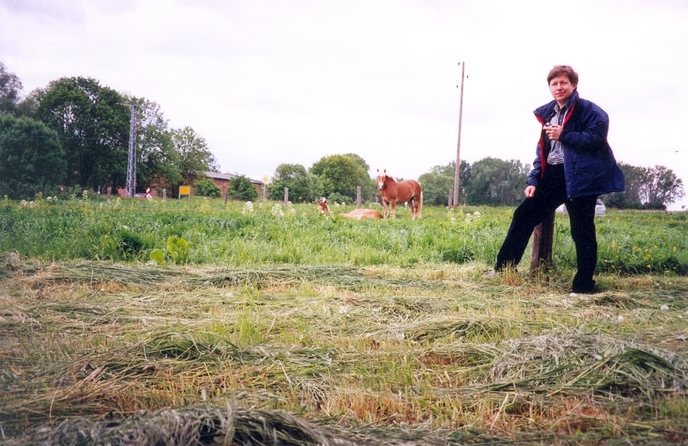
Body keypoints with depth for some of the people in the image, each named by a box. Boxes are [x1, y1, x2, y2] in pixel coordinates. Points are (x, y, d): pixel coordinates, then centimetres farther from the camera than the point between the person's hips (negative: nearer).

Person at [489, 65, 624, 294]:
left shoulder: (588, 110, -6)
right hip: (553, 175, 7)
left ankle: (584, 284, 8)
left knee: (581, 231, -1)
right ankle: (503, 267, 14)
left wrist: (564, 135, -18)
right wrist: (533, 180, 9)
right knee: (523, 215, 4)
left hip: (579, 176, -7)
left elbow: (596, 139, -19)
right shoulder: (547, 112, 15)